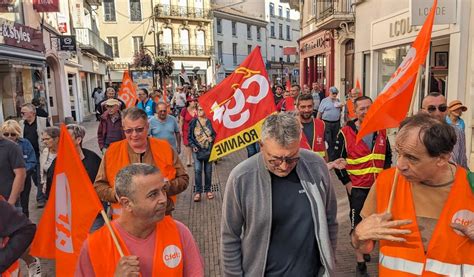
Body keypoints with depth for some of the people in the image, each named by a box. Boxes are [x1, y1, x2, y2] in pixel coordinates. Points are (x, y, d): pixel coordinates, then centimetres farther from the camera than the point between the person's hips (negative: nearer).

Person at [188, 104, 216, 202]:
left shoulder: (210, 122, 1)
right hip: (197, 150, 0)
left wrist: (212, 138, -12)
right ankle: (198, 191, -3)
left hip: (209, 150, 1)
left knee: (208, 170, 6)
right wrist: (193, 146, -8)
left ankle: (207, 190, 21)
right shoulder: (193, 122, 3)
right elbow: (189, 137, 6)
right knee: (197, 170, -10)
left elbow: (215, 134, 9)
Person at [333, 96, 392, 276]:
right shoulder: (345, 133, -11)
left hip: (379, 186, 5)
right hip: (357, 187, -4)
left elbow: (387, 155, 15)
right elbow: (337, 160, -8)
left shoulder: (381, 131, 3)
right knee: (358, 224, 1)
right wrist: (347, 182, -10)